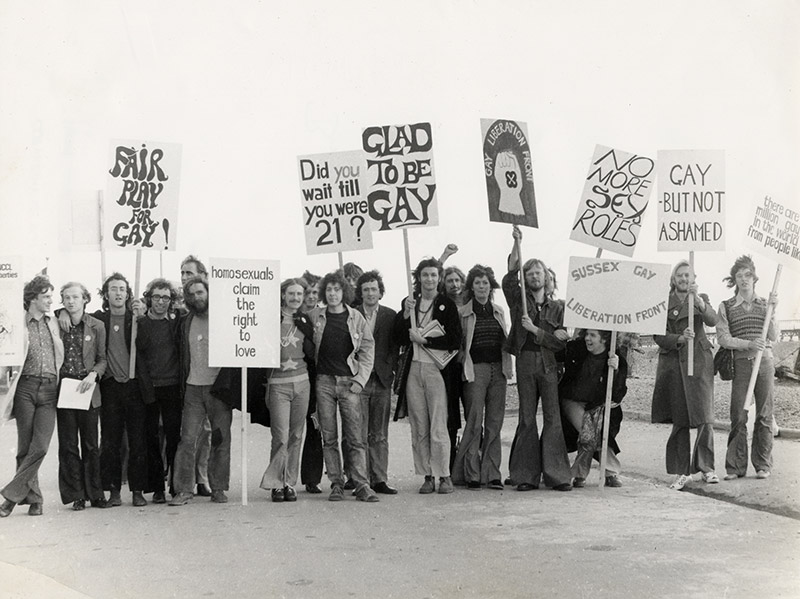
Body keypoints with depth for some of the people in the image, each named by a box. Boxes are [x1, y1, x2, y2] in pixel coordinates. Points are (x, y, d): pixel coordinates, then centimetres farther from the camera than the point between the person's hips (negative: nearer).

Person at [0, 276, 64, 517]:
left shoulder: (53, 323, 14)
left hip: (49, 389, 3)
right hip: (26, 387, -3)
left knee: (40, 447, -10)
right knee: (25, 447, 0)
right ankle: (33, 498, 10)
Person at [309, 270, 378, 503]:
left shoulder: (355, 317, 3)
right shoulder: (315, 317, 5)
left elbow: (368, 348, 4)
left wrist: (360, 379, -4)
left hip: (349, 382, -1)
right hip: (324, 381, 1)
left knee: (355, 437, -5)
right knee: (328, 437, 2)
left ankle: (361, 485, -4)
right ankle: (336, 484, 7)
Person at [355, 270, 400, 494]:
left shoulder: (390, 316, 9)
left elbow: (395, 347, 8)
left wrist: (389, 369, -5)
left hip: (382, 381, 2)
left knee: (380, 434, 6)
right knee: (360, 434, -4)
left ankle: (380, 479, 9)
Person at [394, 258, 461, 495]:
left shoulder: (447, 304, 2)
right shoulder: (409, 302, 14)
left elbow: (455, 341, -4)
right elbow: (399, 338, 9)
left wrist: (424, 339, -8)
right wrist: (406, 314, -4)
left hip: (436, 369, -4)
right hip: (413, 369, 4)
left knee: (438, 427, -7)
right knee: (418, 428, 3)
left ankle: (444, 476, 1)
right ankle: (427, 476, 10)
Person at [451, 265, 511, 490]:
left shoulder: (499, 311, 15)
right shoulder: (463, 313, 2)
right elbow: (457, 344, 3)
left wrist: (506, 367, 11)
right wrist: (464, 364, -7)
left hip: (498, 369, 4)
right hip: (475, 370, -4)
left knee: (495, 422, 2)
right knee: (474, 422, -7)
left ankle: (491, 473, 5)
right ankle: (471, 473, -1)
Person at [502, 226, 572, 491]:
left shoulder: (557, 307, 13)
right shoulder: (519, 300, 10)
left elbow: (560, 343, 6)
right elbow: (509, 279, -7)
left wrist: (535, 330, -6)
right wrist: (516, 245, -13)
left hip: (548, 364, 1)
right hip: (525, 362, -1)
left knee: (553, 417, -4)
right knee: (527, 418, -1)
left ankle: (556, 475, -3)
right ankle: (526, 476, 2)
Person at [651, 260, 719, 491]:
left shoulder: (701, 299, 10)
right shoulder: (663, 301, 7)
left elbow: (712, 320, -11)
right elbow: (658, 335, 0)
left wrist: (697, 299, -27)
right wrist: (680, 338, -18)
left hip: (699, 361, 0)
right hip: (673, 363, 0)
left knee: (704, 416, -5)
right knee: (679, 419, -1)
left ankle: (705, 466, 9)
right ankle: (682, 472, 4)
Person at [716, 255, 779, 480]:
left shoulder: (764, 304, 11)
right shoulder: (726, 307, 6)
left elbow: (773, 337, 4)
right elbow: (723, 338, -4)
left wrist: (771, 311, -7)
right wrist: (749, 344, -17)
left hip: (764, 362, 1)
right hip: (741, 363, -1)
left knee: (764, 415, 2)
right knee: (738, 416, -5)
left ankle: (763, 465, 9)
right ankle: (736, 466, 1)